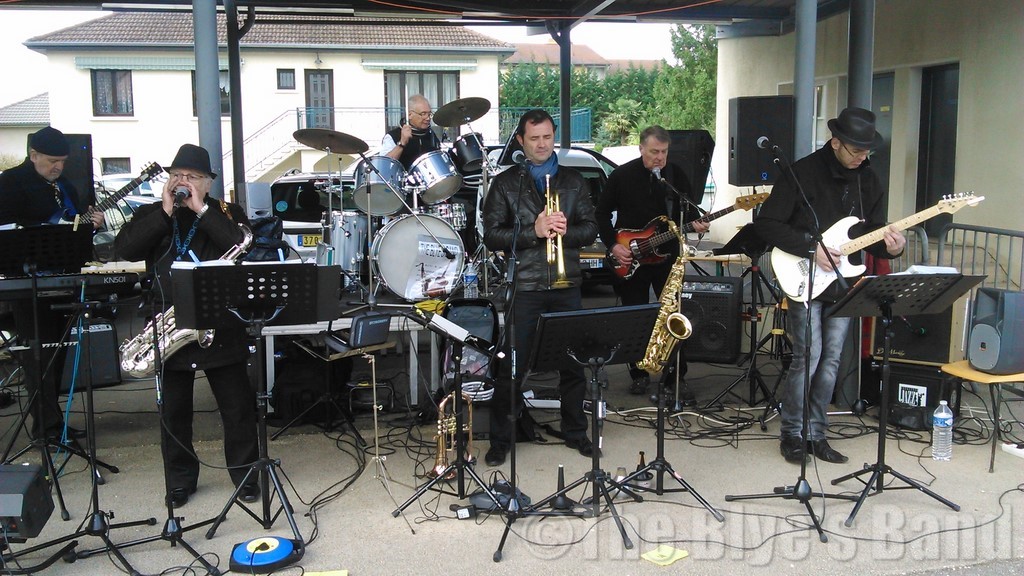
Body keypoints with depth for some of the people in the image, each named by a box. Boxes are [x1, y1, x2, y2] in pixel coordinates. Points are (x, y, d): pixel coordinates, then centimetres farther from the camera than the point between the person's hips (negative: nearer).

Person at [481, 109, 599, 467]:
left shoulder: (574, 181, 12)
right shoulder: (505, 183, 4)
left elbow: (590, 228, 7)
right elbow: (492, 235, -4)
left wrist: (565, 230, -14)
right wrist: (534, 232, -17)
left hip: (567, 285, 3)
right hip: (524, 286, -2)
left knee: (574, 362, 9)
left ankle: (575, 432, 25)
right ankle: (500, 440, 12)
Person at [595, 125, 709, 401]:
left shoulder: (677, 175, 3)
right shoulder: (622, 175, -3)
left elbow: (688, 209, 12)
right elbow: (601, 213, 1)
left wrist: (695, 223, -10)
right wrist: (613, 245, -8)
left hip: (667, 256, 1)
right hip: (629, 260, -1)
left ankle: (676, 376, 8)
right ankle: (639, 374, 19)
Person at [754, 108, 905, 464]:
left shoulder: (868, 180, 7)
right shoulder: (802, 173, -11)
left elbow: (872, 233, 13)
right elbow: (766, 223, -12)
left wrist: (890, 247, -10)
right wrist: (811, 249, -18)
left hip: (843, 283, 6)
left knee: (831, 361, 8)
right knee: (808, 358, -8)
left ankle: (815, 434, 19)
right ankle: (792, 434, 8)